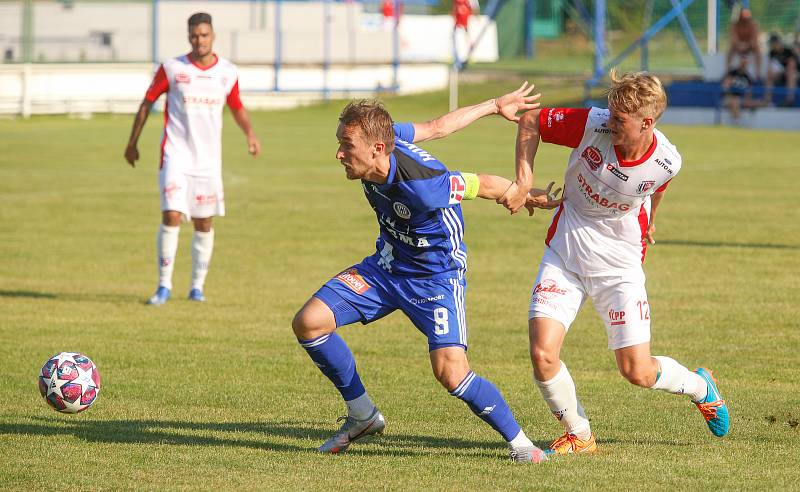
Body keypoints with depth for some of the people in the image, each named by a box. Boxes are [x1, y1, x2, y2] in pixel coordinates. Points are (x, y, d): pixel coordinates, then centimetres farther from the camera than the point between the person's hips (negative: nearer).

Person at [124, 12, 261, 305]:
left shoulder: (227, 72, 4)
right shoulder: (172, 68, -3)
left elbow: (237, 108, 19)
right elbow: (147, 102, 6)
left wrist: (250, 133, 1)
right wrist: (132, 143, 8)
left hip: (209, 160, 3)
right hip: (175, 156, -3)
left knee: (204, 224, 6)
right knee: (171, 216, -14)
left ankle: (197, 286, 19)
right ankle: (164, 285, -5)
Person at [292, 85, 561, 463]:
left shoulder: (422, 185, -36)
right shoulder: (386, 138, -15)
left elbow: (483, 184, -20)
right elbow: (437, 127, 0)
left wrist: (528, 197, 0)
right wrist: (493, 106, 14)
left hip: (436, 277, -8)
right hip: (386, 266, 8)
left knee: (450, 371, -24)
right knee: (308, 323, -5)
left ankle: (519, 442, 0)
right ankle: (362, 416, 14)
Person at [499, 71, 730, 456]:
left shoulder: (667, 162, -16)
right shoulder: (593, 125, -21)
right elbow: (530, 120, -8)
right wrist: (524, 182, -16)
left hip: (619, 263, -1)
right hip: (565, 252, 1)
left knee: (637, 371, -3)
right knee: (543, 355, -15)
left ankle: (700, 387, 33)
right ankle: (579, 435, 11)